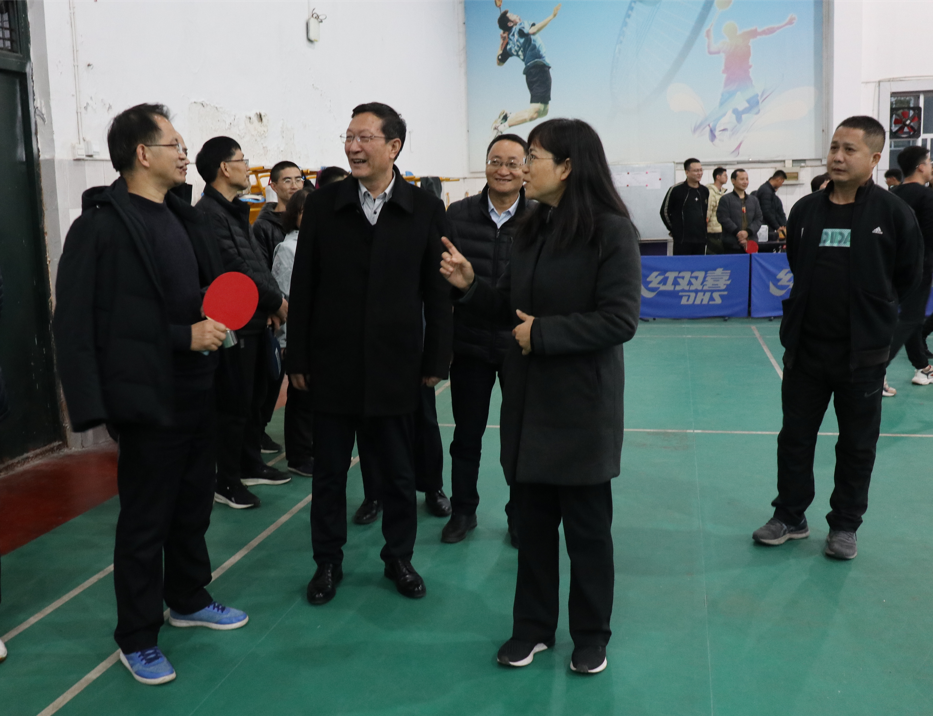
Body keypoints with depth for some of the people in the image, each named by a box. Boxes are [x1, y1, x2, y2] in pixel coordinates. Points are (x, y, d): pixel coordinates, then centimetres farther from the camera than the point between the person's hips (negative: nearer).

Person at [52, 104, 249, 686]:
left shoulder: (185, 218, 11)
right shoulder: (101, 226, -13)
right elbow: (75, 325, -15)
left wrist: (213, 324, -1)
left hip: (198, 392, 8)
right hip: (149, 401, -8)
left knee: (194, 505, 20)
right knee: (145, 521, 5)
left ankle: (189, 599, 40)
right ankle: (137, 638, 22)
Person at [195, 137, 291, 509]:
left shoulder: (235, 211, 15)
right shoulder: (209, 214, -17)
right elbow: (236, 270, -21)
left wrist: (274, 302, 3)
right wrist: (277, 301, -11)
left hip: (256, 321, 9)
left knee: (255, 397, 18)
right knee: (236, 404, -1)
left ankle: (251, 465, 32)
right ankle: (227, 482, 12)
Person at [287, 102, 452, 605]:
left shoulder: (426, 209, -1)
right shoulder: (322, 205, 1)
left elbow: (436, 293, 1)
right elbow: (303, 287, 2)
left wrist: (436, 361, -1)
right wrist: (298, 359, 0)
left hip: (395, 367, 0)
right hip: (333, 365, 1)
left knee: (398, 471, 11)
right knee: (329, 470, 11)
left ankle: (399, 558, 30)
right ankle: (328, 563, 27)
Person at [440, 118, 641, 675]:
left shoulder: (611, 231, -12)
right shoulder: (532, 229, 8)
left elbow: (620, 319, -18)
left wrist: (544, 333, -19)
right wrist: (471, 285, -3)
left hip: (582, 404, -6)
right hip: (528, 398, 6)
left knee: (586, 525, 9)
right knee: (533, 519, 14)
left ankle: (591, 636, 28)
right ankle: (533, 627, 30)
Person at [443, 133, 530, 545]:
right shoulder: (458, 214, -2)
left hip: (520, 345, -1)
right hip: (470, 344, 1)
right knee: (466, 435, 14)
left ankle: (519, 515, 30)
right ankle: (463, 510, 32)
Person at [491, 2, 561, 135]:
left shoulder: (509, 43, 17)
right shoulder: (520, 28, 0)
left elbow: (499, 62, 25)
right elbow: (533, 30, -22)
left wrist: (501, 42, 27)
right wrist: (552, 16, -22)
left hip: (531, 72, 8)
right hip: (539, 69, -8)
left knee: (543, 111, 14)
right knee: (535, 111, -18)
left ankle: (508, 116, 4)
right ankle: (503, 125, -25)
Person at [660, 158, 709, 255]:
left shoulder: (705, 191, 11)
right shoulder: (676, 190, -5)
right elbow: (664, 211, 2)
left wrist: (703, 229, 18)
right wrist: (673, 229, 5)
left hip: (701, 239, 5)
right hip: (682, 240, -5)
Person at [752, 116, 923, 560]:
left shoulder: (893, 213, -8)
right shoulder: (806, 210, 1)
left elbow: (908, 277, 3)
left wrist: (870, 309, 10)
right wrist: (818, 305, 12)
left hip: (863, 353, -3)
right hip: (805, 349, 3)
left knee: (857, 446, 10)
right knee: (795, 437, 12)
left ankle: (844, 527, 26)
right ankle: (790, 517, 27)